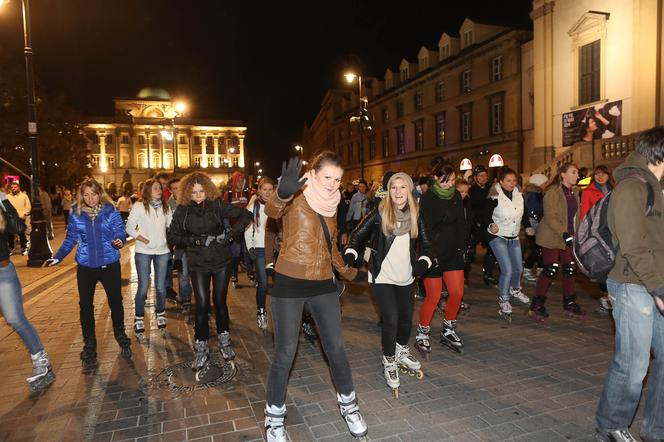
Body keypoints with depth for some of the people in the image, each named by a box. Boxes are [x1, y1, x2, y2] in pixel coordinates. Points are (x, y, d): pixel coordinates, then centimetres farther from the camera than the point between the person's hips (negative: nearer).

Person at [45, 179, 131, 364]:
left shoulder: (110, 210, -6)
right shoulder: (75, 213, 0)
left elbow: (120, 231, -8)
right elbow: (71, 239, 6)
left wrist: (119, 240, -30)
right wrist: (58, 257, -5)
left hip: (110, 263, -2)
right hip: (86, 266, 2)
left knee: (116, 301, 6)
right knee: (86, 305, 9)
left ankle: (120, 336, 29)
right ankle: (89, 344, 26)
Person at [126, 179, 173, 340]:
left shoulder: (165, 206, 8)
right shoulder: (139, 206, -3)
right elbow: (130, 228, -5)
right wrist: (145, 240, -11)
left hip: (162, 251, 3)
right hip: (143, 252, -3)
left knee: (161, 286, 9)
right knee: (143, 287, 0)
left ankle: (161, 316, 27)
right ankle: (138, 320, 15)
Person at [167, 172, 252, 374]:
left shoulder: (217, 205, -6)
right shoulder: (182, 210, -1)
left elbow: (246, 215, -6)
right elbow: (172, 237, 1)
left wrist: (231, 233, -17)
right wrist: (194, 239, -13)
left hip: (221, 261, 0)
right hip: (198, 264, 0)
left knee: (220, 302, 8)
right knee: (202, 304, -4)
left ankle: (224, 340, 29)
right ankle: (201, 348, 13)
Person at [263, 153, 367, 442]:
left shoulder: (330, 205, 9)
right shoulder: (296, 199, -10)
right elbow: (272, 210, -34)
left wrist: (348, 272, 26)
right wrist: (282, 194, -56)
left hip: (323, 285, 5)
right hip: (289, 285, -5)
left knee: (336, 349, 10)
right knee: (285, 354, 3)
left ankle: (348, 405, 32)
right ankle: (274, 417, 25)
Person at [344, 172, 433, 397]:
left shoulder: (415, 214, 1)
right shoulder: (380, 212, -10)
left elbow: (425, 244, 5)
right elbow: (358, 234, -6)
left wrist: (423, 262, -13)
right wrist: (350, 255, -20)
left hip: (405, 277, 4)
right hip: (382, 277, -4)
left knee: (407, 317, 15)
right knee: (391, 319, -9)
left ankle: (402, 352, 43)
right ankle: (389, 363, 15)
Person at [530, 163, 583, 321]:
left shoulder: (575, 191, 10)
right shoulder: (553, 191, -14)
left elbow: (576, 215, 18)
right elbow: (550, 218, -20)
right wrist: (564, 234, -27)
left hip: (569, 237, 7)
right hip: (551, 237, -7)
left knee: (570, 268, 7)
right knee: (551, 269, -8)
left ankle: (569, 303, 22)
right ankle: (537, 306, 2)